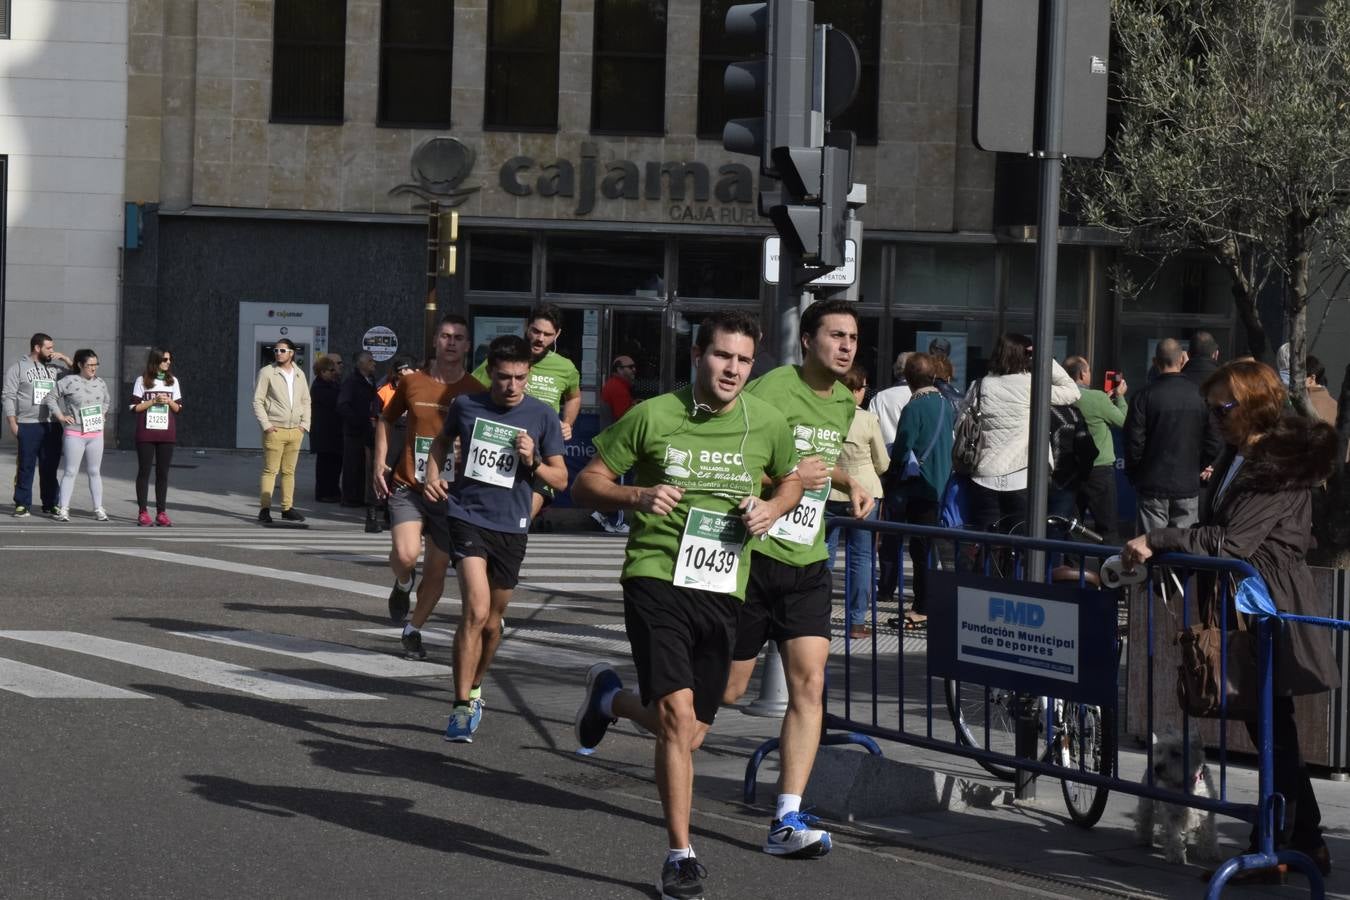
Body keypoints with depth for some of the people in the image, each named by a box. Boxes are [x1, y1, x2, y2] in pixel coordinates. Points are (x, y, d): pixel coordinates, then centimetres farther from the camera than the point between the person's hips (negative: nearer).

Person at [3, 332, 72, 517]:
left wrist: (64, 358, 3)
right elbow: (8, 397, -2)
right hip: (28, 425, -4)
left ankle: (50, 503, 13)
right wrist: (13, 423, -9)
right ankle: (22, 504, 3)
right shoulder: (17, 368, 2)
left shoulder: (54, 368, 14)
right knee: (26, 466, -1)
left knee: (50, 467, 7)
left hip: (52, 426, 4)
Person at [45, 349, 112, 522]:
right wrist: (60, 416, -9)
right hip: (74, 434, -4)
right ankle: (63, 509, 0)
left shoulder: (101, 383, 8)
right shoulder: (69, 382, -8)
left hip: (96, 434, 4)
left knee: (94, 472, 9)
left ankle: (99, 509, 12)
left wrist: (104, 415, 9)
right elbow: (51, 398, -5)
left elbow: (108, 402, 24)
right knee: (70, 472, -2)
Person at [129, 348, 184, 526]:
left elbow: (178, 408, 12)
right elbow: (135, 407, -3)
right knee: (144, 471, 0)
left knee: (163, 473, 2)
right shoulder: (142, 380, 0)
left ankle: (161, 512, 5)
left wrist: (169, 401, -8)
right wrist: (154, 401, -13)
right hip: (146, 433, -3)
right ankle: (143, 512, 2)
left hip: (167, 434, 3)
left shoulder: (173, 381, 10)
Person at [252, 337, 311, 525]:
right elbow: (257, 401, -4)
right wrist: (266, 425, -11)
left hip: (295, 431, 5)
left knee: (289, 471, 8)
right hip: (275, 430, -5)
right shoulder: (267, 372, -2)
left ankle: (287, 508, 13)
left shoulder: (299, 374, 13)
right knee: (270, 470, -7)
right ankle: (264, 509, -6)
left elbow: (306, 401, 19)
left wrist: (304, 423, 7)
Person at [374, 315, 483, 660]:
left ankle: (413, 630, 27)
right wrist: (380, 463, 7)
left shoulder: (475, 392, -3)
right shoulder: (412, 382, 1)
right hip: (408, 487, 0)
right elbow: (385, 420, 17)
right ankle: (403, 584, 12)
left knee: (437, 571, 5)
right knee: (405, 554, -23)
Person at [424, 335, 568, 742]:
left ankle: (473, 688, 40)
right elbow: (442, 441, 21)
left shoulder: (542, 416, -1)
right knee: (476, 610, -19)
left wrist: (533, 463, -15)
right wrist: (433, 476, 4)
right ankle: (462, 707, -15)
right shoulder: (466, 405, 0)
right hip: (467, 517, -2)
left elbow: (560, 479, 4)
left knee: (491, 620, 15)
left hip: (511, 528, 2)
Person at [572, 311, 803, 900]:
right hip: (656, 579, -4)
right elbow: (586, 484, 2)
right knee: (678, 715, -17)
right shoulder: (652, 417, -6)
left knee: (687, 736, 9)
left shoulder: (767, 424, 3)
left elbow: (791, 480, 22)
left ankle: (610, 697, 42)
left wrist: (772, 510, 0)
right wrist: (636, 496, -18)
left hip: (723, 591, 4)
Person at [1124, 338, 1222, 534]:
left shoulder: (1144, 397, -9)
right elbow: (1213, 446, 0)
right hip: (1188, 486, 2)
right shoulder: (1200, 397, -3)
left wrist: (1133, 475, 8)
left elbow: (1134, 444, -8)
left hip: (1152, 487, -2)